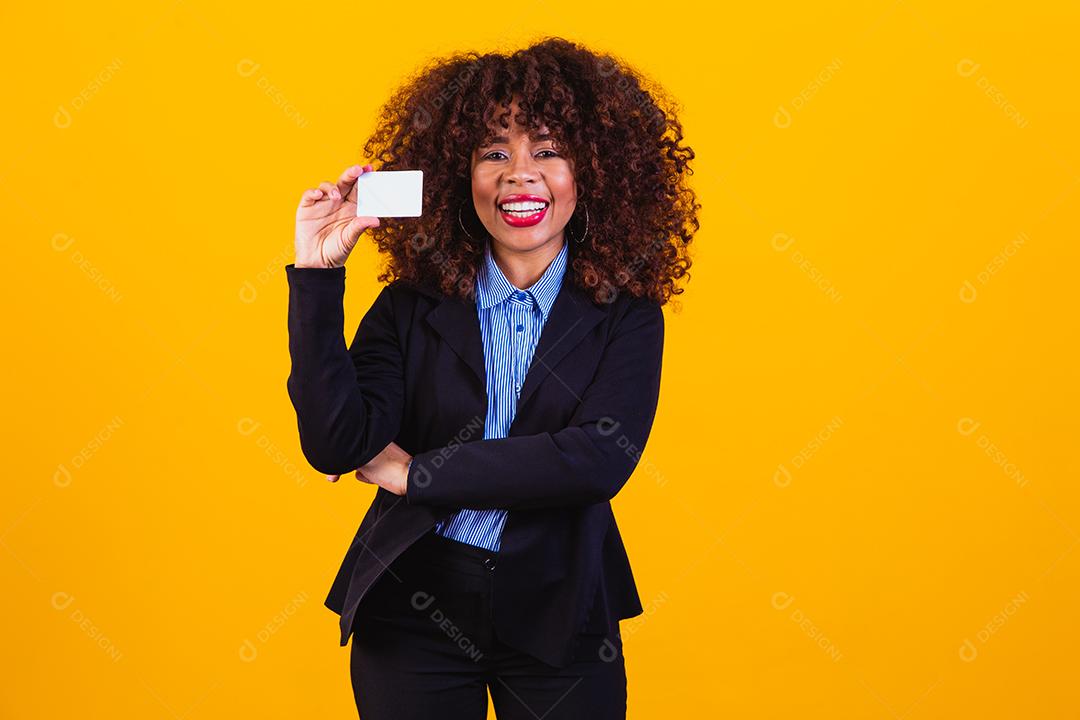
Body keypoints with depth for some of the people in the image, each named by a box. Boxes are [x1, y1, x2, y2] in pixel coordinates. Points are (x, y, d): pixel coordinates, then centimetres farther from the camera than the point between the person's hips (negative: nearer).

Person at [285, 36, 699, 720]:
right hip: (412, 610, 1)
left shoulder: (626, 314, -4)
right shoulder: (412, 306, -1)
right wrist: (317, 275, -18)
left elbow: (601, 459, -19)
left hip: (559, 619, 0)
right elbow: (336, 446, -13)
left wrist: (416, 472, -15)